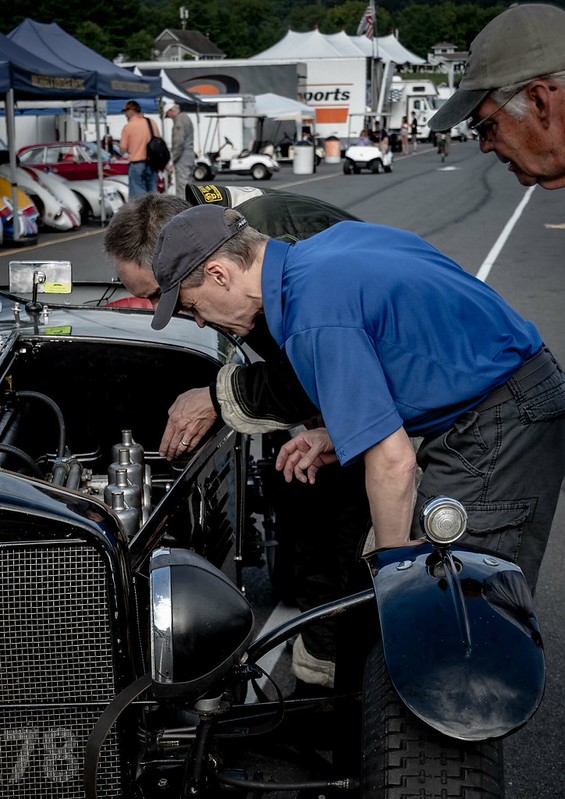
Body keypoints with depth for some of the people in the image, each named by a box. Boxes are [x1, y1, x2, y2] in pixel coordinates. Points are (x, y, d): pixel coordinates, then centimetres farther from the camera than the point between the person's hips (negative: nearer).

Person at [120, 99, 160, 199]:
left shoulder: (128, 127, -9)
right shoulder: (152, 123, 5)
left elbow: (123, 149, -8)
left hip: (136, 164, -5)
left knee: (138, 194, -1)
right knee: (152, 192, 12)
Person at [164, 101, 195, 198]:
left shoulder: (179, 120, -13)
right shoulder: (186, 118, 19)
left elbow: (179, 142, -21)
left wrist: (173, 159, -17)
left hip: (182, 157, -10)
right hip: (190, 154, 10)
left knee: (181, 186, -9)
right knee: (186, 185, 14)